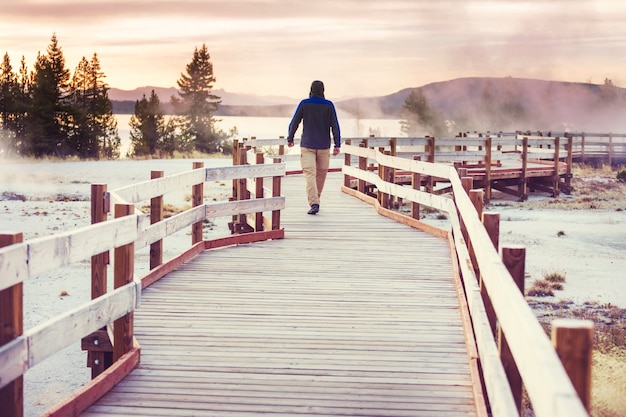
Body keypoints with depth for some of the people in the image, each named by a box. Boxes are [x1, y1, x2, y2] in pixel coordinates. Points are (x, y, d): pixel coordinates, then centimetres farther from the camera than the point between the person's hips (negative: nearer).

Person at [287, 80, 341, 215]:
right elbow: (335, 126, -6)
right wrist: (337, 145, -4)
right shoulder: (329, 105, -2)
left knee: (310, 174, -8)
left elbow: (294, 123, -1)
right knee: (321, 173, 18)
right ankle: (316, 199, 30)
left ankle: (314, 203, -23)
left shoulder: (304, 104, -4)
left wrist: (290, 138, 14)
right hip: (324, 146, 2)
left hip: (307, 145, -2)